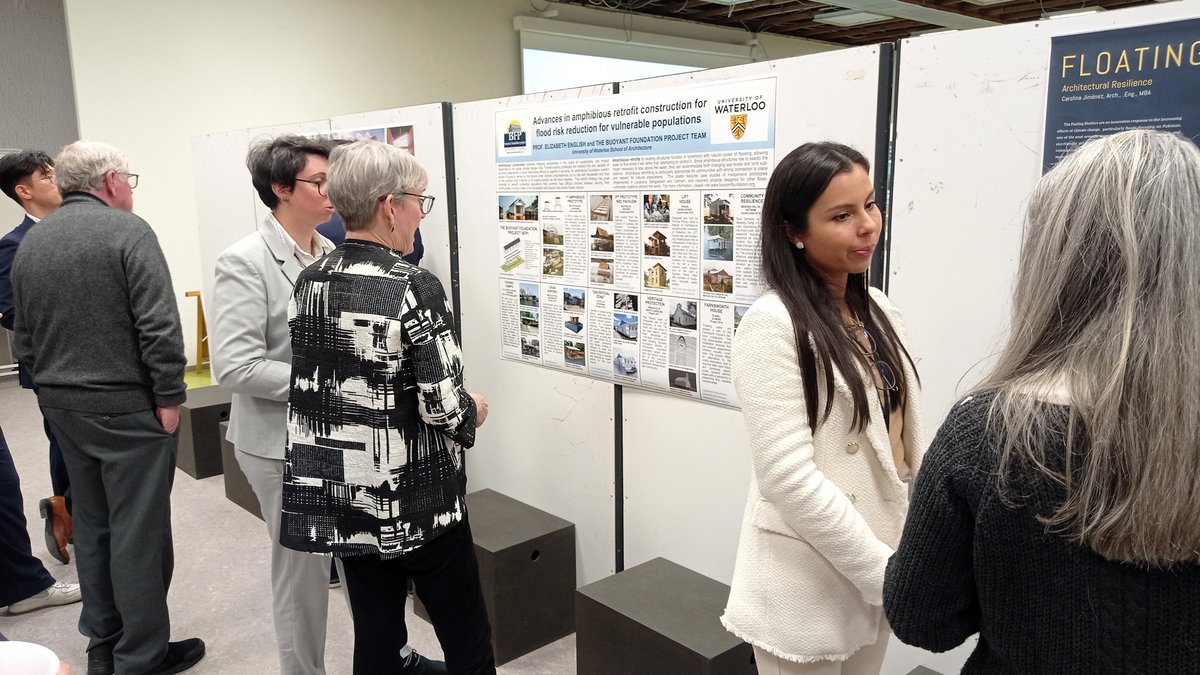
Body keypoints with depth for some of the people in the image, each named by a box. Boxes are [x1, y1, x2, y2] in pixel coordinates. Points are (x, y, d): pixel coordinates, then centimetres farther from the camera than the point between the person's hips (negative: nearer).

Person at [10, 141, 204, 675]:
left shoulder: (30, 243, 10)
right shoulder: (127, 230, -12)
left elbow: (23, 337, 14)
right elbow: (159, 324, -20)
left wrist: (53, 386, 20)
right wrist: (169, 397, -13)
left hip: (61, 405, 8)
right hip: (126, 405, -7)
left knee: (91, 524, 17)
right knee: (138, 529, 0)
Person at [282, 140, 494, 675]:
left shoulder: (309, 282, 2)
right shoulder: (413, 289, -19)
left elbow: (314, 385, 8)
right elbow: (442, 408, -19)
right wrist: (473, 413, 1)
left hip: (342, 499, 7)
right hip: (416, 500, -6)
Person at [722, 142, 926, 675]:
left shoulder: (878, 311, 5)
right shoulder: (773, 325, -18)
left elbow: (904, 439, 9)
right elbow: (788, 478, -23)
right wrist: (887, 573, -17)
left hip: (873, 570, 7)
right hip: (808, 585, -7)